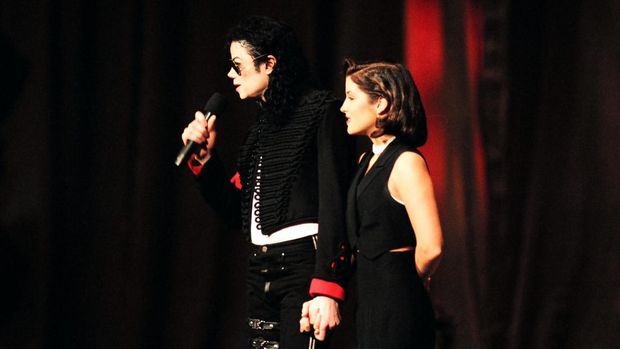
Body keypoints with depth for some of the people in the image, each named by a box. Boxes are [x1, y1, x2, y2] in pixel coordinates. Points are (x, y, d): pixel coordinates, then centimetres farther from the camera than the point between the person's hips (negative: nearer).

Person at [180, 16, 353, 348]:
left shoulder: (319, 110, -5)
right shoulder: (262, 125, 17)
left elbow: (334, 203, -13)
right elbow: (236, 212, 20)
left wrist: (326, 287, -21)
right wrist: (204, 158, 7)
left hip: (303, 264, -8)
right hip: (261, 270, 8)